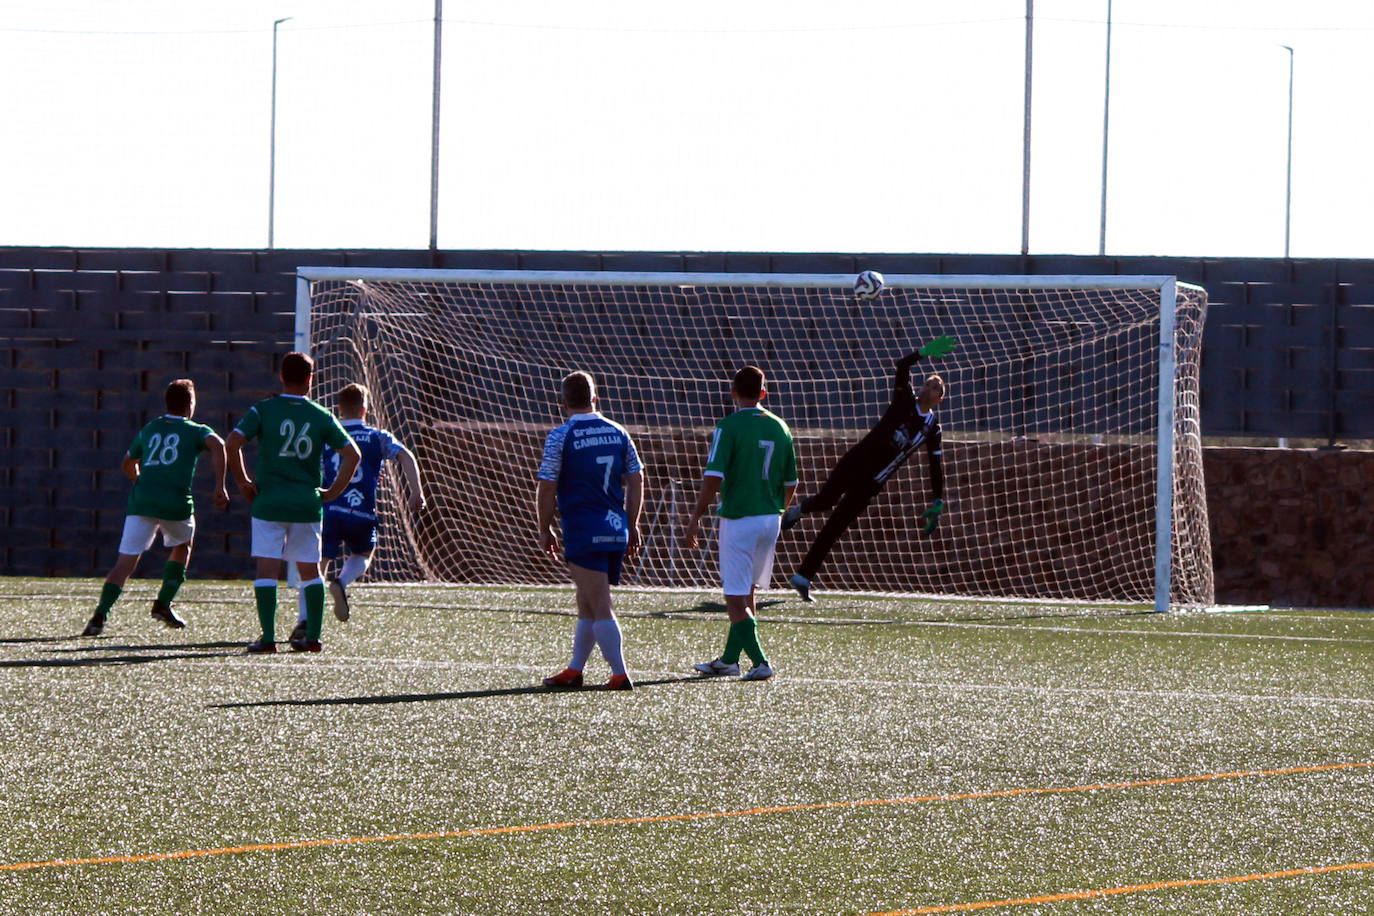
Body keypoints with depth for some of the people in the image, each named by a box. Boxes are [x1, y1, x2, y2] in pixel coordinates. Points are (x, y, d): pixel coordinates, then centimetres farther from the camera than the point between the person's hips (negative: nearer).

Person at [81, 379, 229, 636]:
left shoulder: (148, 430, 23)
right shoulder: (196, 431, 11)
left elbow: (127, 465, 36)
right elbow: (217, 446, -11)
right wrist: (220, 487, -11)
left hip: (141, 500, 2)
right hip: (176, 504, -2)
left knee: (125, 563, -2)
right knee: (182, 548, 28)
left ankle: (99, 616, -19)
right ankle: (163, 603, 19)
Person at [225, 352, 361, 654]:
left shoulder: (263, 410, -2)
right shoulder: (322, 417, 3)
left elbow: (232, 443, -12)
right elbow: (352, 454, 0)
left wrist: (243, 481, -1)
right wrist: (334, 491, 8)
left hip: (269, 501, -2)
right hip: (308, 503, 2)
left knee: (266, 569, -1)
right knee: (310, 570, 13)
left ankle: (268, 637, -8)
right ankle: (312, 637, 12)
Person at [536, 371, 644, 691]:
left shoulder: (560, 437, -8)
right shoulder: (617, 433, 8)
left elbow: (546, 487, -8)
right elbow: (636, 480, 10)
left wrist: (544, 530, 3)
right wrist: (631, 527, 18)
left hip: (583, 533, -6)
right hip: (616, 530, 6)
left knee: (599, 607, -5)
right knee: (587, 603, 16)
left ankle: (620, 675, -8)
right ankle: (574, 672, 21)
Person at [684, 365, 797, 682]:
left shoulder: (730, 427, -11)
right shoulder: (778, 427, 7)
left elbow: (713, 477, -18)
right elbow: (791, 483, 12)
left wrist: (695, 519, -12)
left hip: (738, 519, -6)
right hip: (770, 519, 6)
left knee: (736, 599, -2)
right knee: (747, 592, 19)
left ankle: (760, 662, -13)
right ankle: (729, 659, 27)